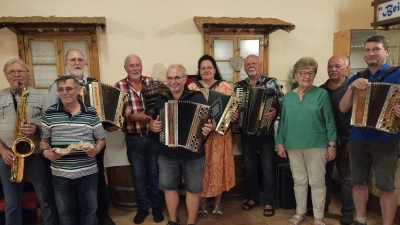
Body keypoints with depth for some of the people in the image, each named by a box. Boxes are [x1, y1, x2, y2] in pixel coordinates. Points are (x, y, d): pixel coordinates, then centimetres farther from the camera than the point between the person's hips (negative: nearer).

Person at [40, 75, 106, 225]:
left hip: (88, 172, 0)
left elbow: (101, 139, 4)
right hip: (60, 174, 1)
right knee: (65, 213, 18)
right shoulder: (49, 113, -1)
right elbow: (44, 140, 8)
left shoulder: (91, 113, -2)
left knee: (89, 210, 15)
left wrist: (96, 149, -16)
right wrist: (46, 151, -13)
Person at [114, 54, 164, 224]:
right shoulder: (119, 86, -4)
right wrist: (136, 116, -24)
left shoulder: (152, 82, 0)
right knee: (138, 174, 12)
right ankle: (142, 208, 31)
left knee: (154, 172, 13)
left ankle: (156, 207, 30)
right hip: (133, 139, -1)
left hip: (154, 136, 1)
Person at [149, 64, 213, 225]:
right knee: (168, 187, 14)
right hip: (167, 154, 3)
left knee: (193, 189, 11)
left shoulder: (197, 97, -7)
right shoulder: (160, 99, 4)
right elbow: (152, 123, 12)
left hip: (193, 154, -3)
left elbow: (209, 121, -6)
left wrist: (209, 128, -29)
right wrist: (153, 126, -10)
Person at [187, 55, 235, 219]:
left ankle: (217, 203, 26)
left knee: (218, 166, 7)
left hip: (219, 134, 0)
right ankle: (201, 203, 25)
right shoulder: (191, 88, 5)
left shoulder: (225, 86, 5)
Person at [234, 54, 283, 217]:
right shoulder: (239, 86, 6)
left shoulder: (271, 82, -3)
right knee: (249, 168, 14)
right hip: (246, 134, 3)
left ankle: (269, 202, 21)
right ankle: (252, 198, 31)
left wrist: (275, 112, -27)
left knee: (267, 169, 6)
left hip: (266, 133, -3)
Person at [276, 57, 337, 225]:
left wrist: (332, 144, -8)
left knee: (317, 182, 7)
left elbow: (330, 121, -4)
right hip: (293, 146, 3)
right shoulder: (288, 96, 6)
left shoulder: (321, 94, -4)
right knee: (299, 181, 14)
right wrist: (280, 143, 5)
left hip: (316, 145, -3)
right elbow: (283, 122, 8)